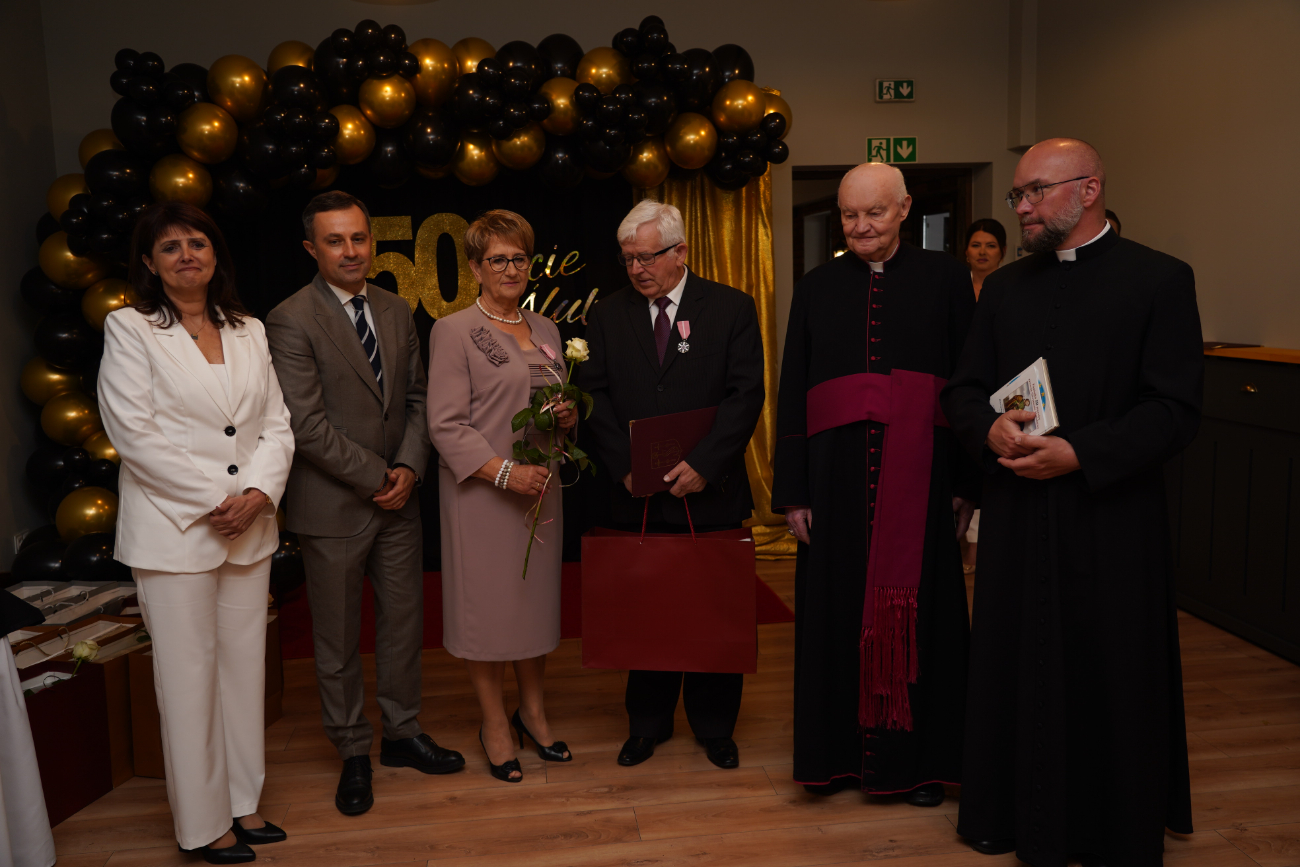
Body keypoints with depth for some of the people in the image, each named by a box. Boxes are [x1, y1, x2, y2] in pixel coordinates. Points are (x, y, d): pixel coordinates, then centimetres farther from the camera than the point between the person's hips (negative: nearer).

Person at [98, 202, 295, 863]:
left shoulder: (249, 332, 11)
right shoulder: (130, 330, -2)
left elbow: (277, 425, 7)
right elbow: (134, 433, -10)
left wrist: (257, 492, -10)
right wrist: (214, 499, -13)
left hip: (249, 529, 5)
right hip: (173, 529, -4)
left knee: (245, 664, 11)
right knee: (189, 673, 3)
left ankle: (244, 803, 25)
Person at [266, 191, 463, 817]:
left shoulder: (396, 311, 7)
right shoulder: (290, 321, -12)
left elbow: (415, 398, 9)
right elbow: (307, 424, -17)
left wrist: (409, 468, -6)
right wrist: (377, 477, -14)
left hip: (398, 500, 6)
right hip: (332, 506, -5)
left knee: (404, 622, 15)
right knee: (338, 639, 10)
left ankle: (402, 734, 33)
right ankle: (353, 753, 27)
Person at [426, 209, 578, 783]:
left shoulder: (546, 329, 13)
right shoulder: (453, 331, -5)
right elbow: (446, 424, -11)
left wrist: (569, 416, -2)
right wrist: (504, 471, -20)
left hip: (541, 487, 6)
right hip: (481, 491, -5)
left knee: (537, 596, 12)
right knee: (486, 602, 3)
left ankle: (532, 710, 29)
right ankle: (494, 722, 20)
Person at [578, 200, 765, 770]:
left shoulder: (732, 308, 1)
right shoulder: (607, 316, 7)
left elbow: (745, 393, -6)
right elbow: (596, 397, 3)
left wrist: (702, 465, -15)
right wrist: (625, 466, -10)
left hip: (710, 492, -1)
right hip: (636, 496, 2)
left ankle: (715, 728, 28)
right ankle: (648, 724, 29)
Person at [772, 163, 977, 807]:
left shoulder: (944, 278, 5)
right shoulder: (817, 288, 9)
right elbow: (792, 392, 7)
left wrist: (966, 483, -6)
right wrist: (793, 490, 1)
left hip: (919, 473, -1)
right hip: (837, 472, 2)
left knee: (915, 608, 6)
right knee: (838, 607, 7)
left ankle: (916, 757, 23)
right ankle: (839, 750, 23)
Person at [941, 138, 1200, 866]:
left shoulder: (1161, 279, -3)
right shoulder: (1005, 288, 11)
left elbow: (1176, 410, -9)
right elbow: (963, 390, 9)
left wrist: (1079, 453, -20)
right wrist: (991, 428, -12)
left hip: (1110, 518, -3)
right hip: (1018, 517, 4)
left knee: (1111, 677, 8)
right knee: (1019, 668, 10)